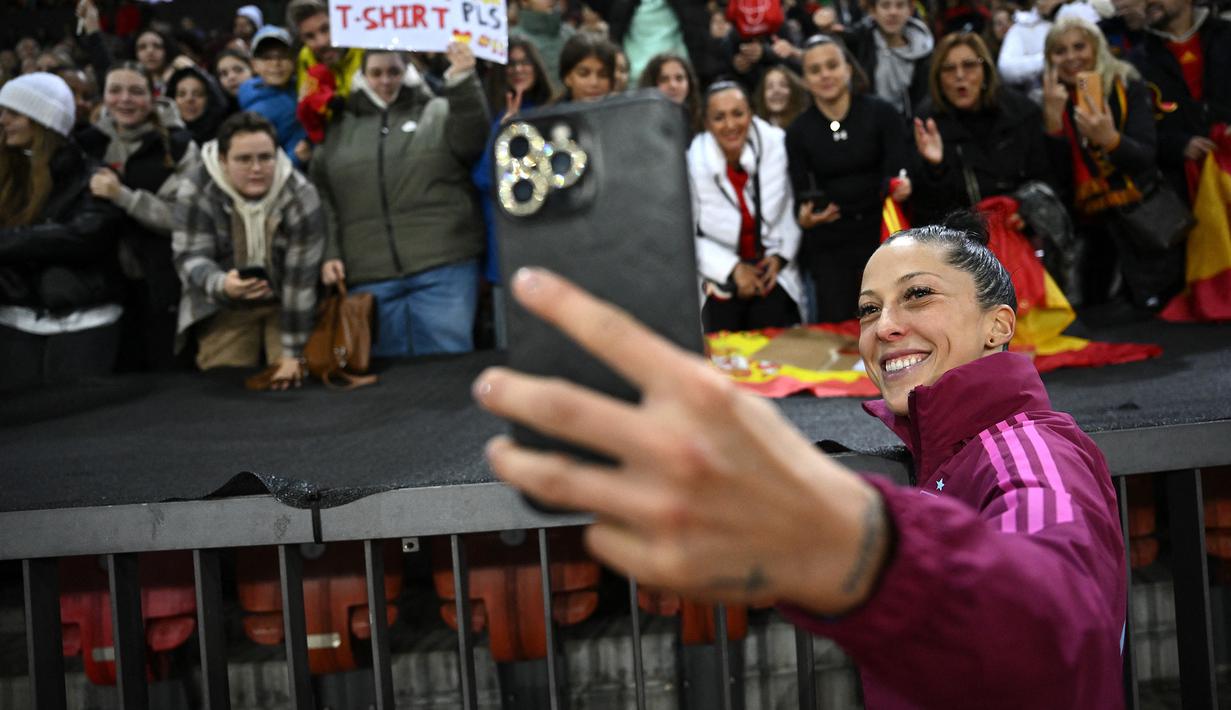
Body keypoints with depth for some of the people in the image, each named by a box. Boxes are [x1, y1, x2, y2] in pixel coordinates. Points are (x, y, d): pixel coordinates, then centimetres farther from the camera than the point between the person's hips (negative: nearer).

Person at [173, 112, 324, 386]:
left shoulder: (301, 197, -21)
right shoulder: (196, 192, -18)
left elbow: (301, 277, -20)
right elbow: (191, 256, -16)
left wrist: (292, 354, -21)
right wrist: (221, 285, -42)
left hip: (286, 302, -1)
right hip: (225, 307, 1)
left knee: (295, 379, -14)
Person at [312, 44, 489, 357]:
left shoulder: (439, 112, 10)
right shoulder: (339, 130, 16)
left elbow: (472, 142, -9)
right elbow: (322, 197, 13)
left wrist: (462, 81, -19)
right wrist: (329, 253, 3)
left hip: (443, 267, -2)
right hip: (369, 277, 2)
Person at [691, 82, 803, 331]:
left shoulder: (777, 145, -13)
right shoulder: (694, 163, -14)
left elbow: (793, 208, -2)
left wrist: (780, 256, -9)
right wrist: (733, 268, -15)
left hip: (774, 274, 0)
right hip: (721, 283, 0)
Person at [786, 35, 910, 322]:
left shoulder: (881, 112, -4)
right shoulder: (798, 131, 2)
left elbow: (898, 169, -7)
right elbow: (803, 191, 2)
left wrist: (900, 187, -31)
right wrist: (805, 216, -21)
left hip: (882, 232, -1)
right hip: (829, 243, 1)